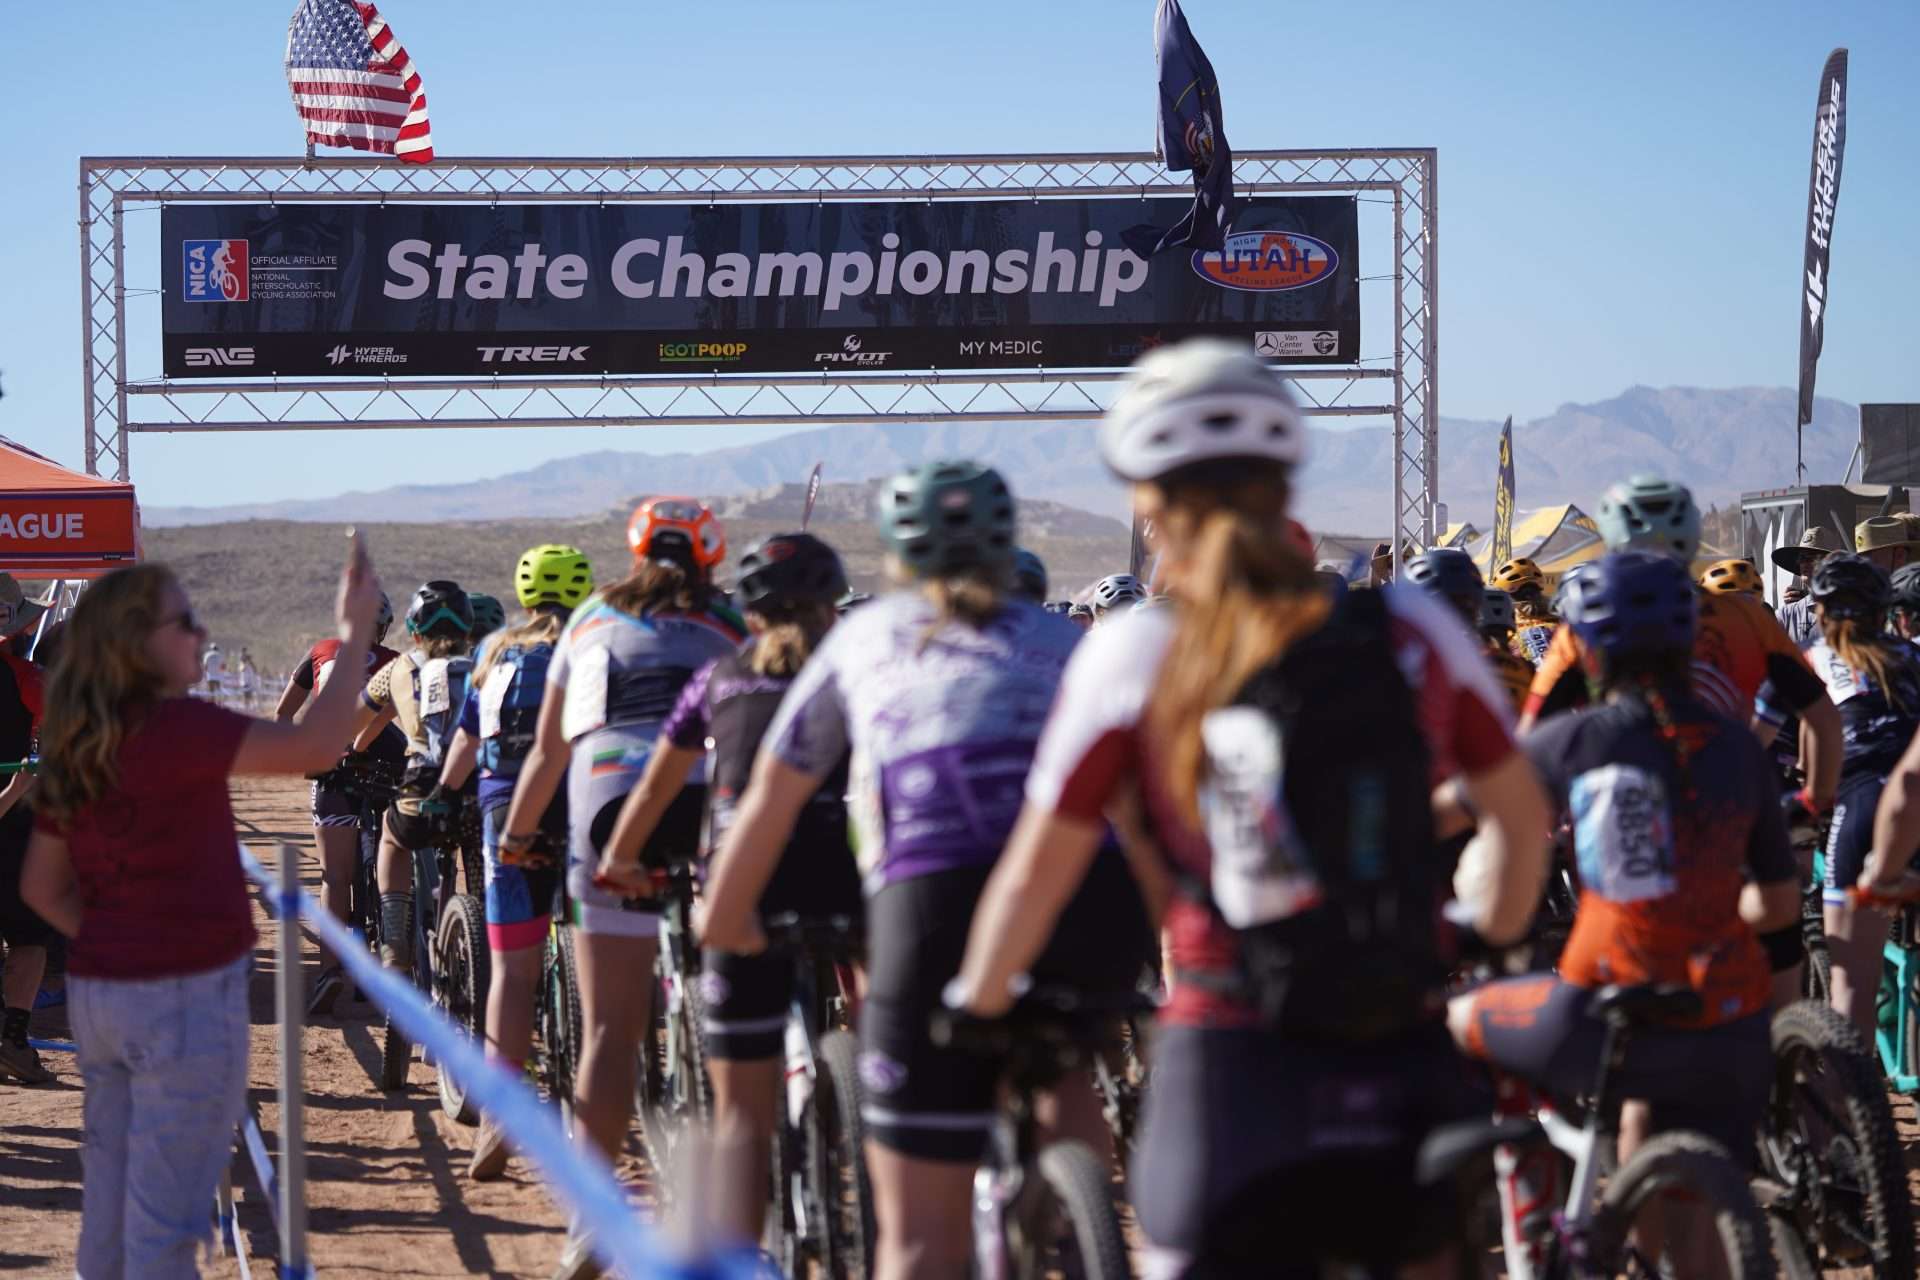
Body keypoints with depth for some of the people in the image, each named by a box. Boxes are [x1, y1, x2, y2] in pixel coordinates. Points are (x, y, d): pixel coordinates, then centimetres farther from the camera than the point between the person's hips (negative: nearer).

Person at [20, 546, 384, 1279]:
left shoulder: (74, 750, 8)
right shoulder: (170, 727, -17)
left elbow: (43, 888, 14)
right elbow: (311, 748, -25)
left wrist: (113, 944, 11)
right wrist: (355, 637, -16)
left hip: (97, 993, 8)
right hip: (183, 997, -8)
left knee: (109, 1206, 15)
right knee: (165, 1218, -1)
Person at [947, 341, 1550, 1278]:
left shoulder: (1130, 658, -5)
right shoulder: (1412, 631, 0)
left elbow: (1036, 874, -1)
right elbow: (1522, 818, 12)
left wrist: (974, 1006, 16)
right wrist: (1493, 954, 29)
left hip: (1228, 1068, -2)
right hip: (1405, 1061, 2)